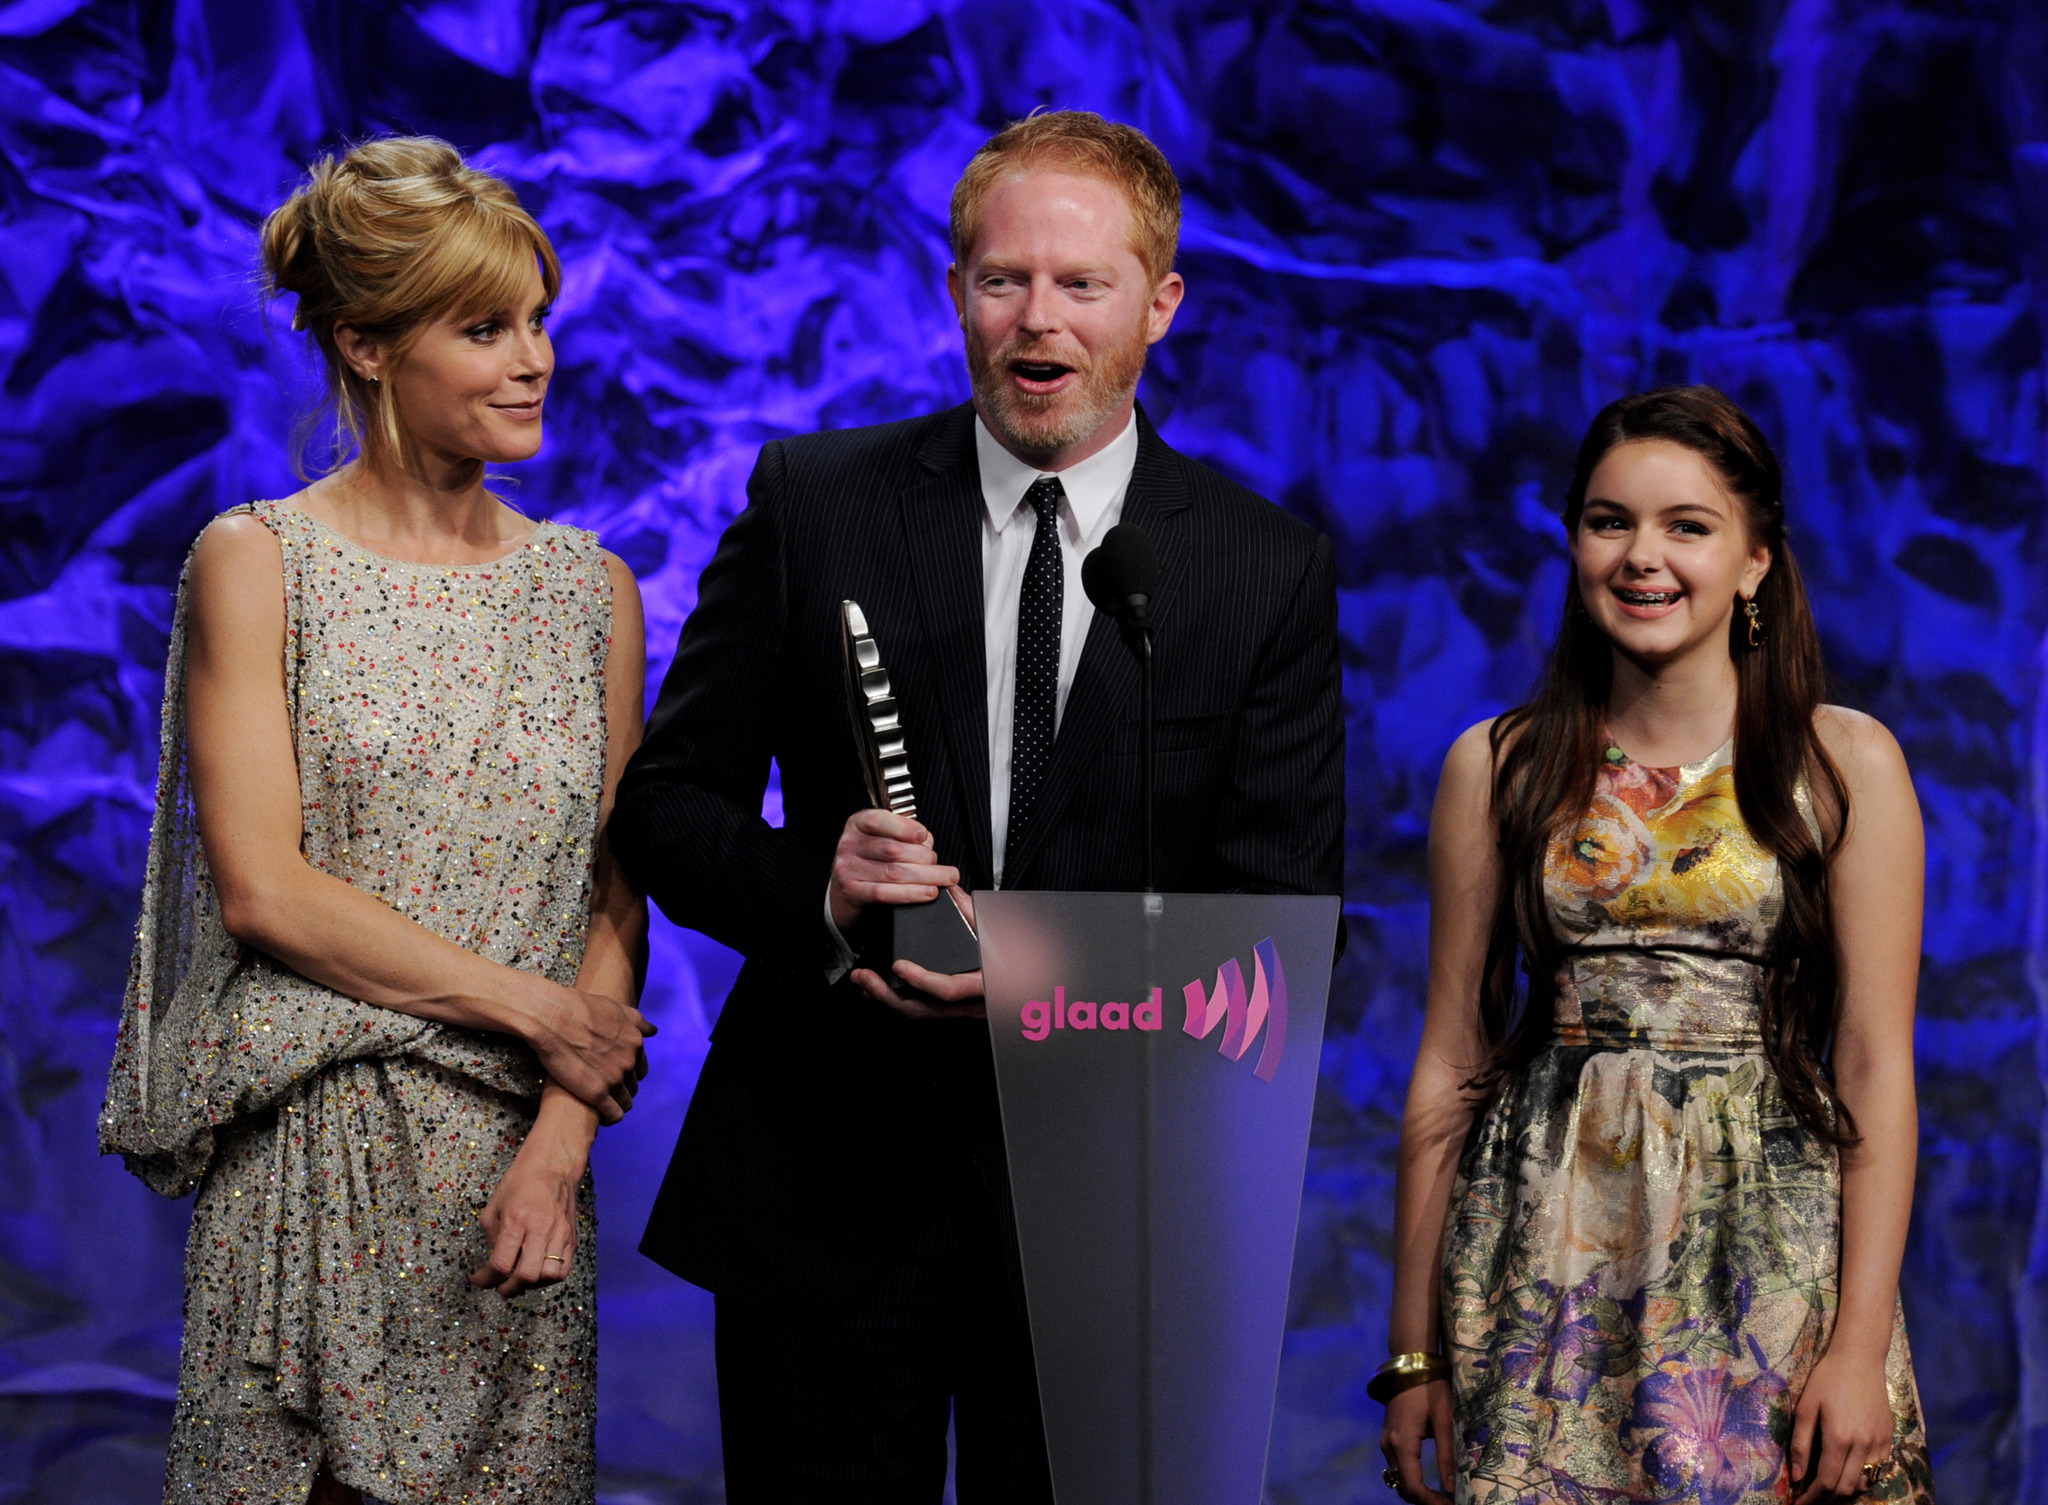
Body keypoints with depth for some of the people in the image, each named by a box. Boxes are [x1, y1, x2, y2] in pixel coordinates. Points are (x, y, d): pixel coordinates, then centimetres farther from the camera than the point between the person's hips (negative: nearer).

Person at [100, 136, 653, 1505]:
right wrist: (538, 1012, -9)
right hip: (317, 1169, -3)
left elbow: (616, 904, 8)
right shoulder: (257, 564, -2)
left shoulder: (592, 591, 10)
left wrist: (562, 1139, -6)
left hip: (521, 1174, 3)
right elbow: (264, 890, -9)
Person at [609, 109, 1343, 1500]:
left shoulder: (1271, 570, 1)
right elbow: (664, 807, 4)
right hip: (825, 1189, 0)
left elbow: (1284, 916, -2)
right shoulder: (813, 502, 2)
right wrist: (815, 889, -18)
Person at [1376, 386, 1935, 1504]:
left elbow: (1875, 1067, -3)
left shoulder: (1845, 763, 0)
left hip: (1772, 1237, -1)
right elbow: (1449, 1060, 6)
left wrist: (1860, 1347, -12)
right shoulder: (1495, 767, 6)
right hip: (1547, 1245, 1)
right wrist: (1413, 1352, 4)